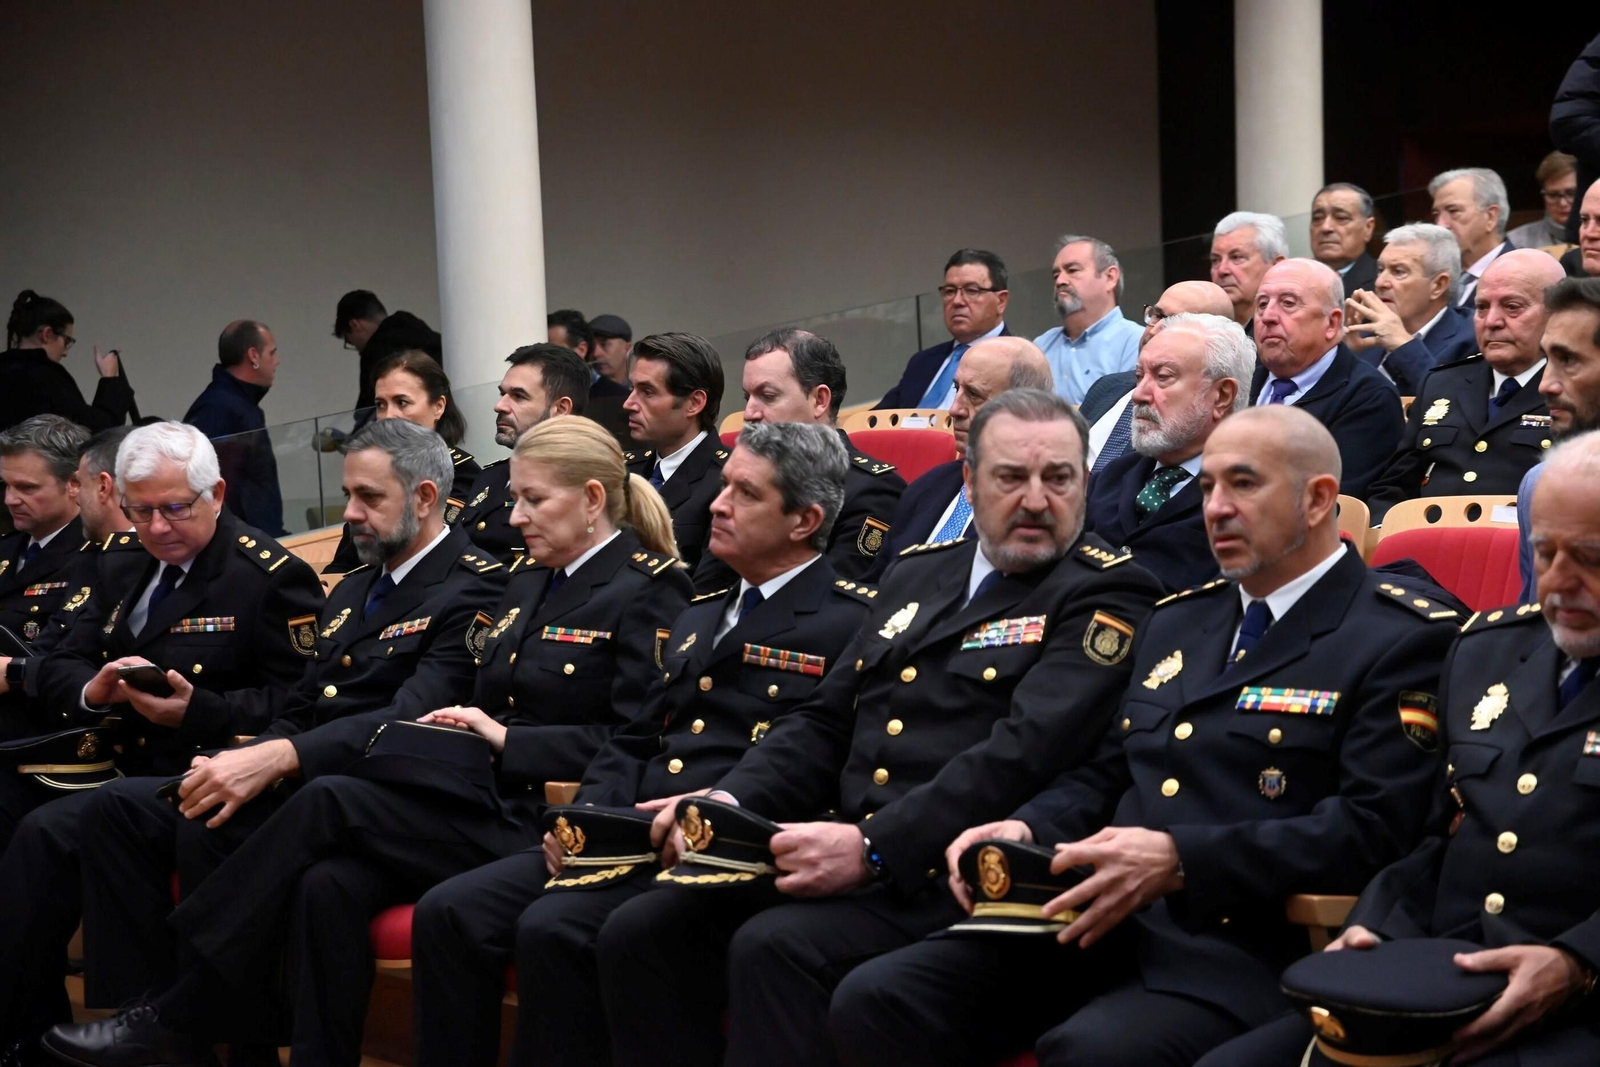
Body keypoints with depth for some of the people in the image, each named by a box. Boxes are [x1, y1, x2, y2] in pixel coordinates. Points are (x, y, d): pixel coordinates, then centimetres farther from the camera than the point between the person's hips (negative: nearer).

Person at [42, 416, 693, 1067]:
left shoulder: (649, 593, -4)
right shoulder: (526, 582, 21)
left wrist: (507, 738, -13)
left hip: (546, 826, -7)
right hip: (485, 799, 7)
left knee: (330, 799, -21)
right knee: (330, 884, -23)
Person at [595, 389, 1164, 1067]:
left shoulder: (1105, 596, -2)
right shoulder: (916, 575, 20)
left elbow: (1026, 751, -16)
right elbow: (826, 722, 20)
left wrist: (873, 848, -25)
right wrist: (727, 803, 1)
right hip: (840, 856, 7)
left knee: (774, 948, -31)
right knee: (639, 932, -10)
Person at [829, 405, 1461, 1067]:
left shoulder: (1400, 639, 0)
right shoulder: (1176, 622, 24)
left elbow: (1370, 829, -12)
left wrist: (1179, 860, -22)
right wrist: (1025, 831, 2)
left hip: (1237, 949, -6)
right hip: (1100, 923, 7)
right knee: (876, 1000, -15)